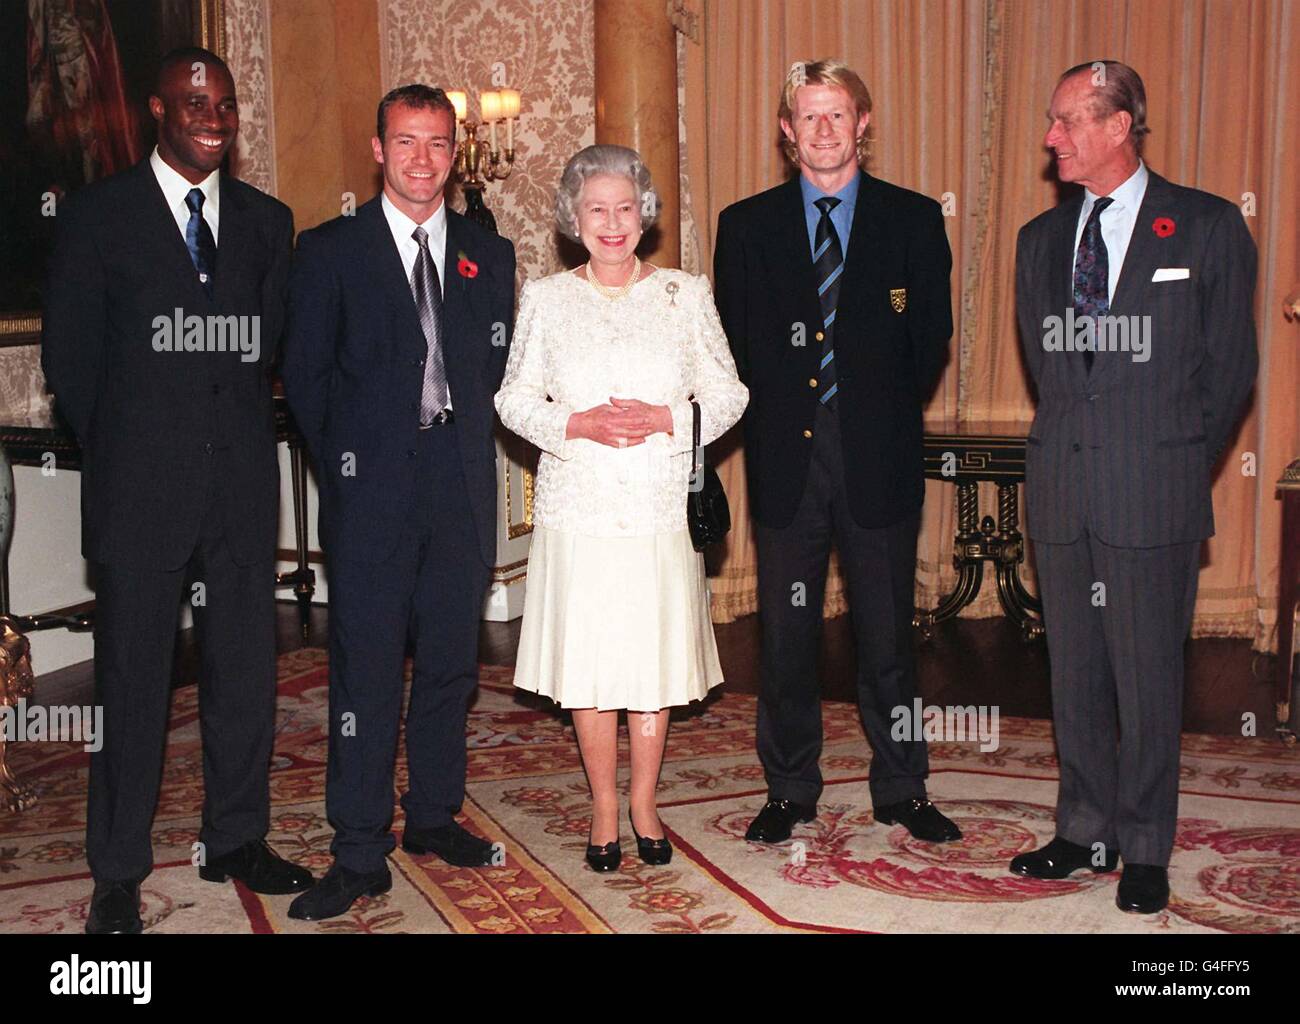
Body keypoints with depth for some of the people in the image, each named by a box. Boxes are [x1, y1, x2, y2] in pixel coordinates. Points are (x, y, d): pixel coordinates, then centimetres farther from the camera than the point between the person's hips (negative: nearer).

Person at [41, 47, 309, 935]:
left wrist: (243, 432, 5)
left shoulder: (268, 221, 11)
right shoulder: (98, 216, 1)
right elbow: (70, 357, 2)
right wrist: (120, 451, 4)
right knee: (134, 677, 4)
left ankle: (237, 839, 25)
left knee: (247, 667, 9)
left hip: (242, 480, 3)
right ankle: (119, 871, 16)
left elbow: (271, 346, 13)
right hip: (141, 487, -3)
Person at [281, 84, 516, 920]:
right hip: (372, 489, -3)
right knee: (367, 667, -3)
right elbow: (305, 377, 2)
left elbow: (497, 369, 12)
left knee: (451, 660, 11)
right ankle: (360, 853, 6)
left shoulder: (490, 256, 11)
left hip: (462, 485, 3)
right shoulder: (330, 251, 3)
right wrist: (346, 465, -2)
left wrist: (463, 442, 2)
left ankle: (435, 817, 26)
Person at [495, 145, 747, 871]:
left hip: (661, 509, 0)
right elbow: (514, 397, 5)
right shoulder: (546, 298, 5)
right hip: (579, 510, 0)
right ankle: (604, 809, 20)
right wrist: (575, 424, -12)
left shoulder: (686, 293, 4)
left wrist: (666, 419, -13)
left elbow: (729, 394, 4)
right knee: (589, 659, 4)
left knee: (656, 655, 5)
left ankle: (644, 805, 22)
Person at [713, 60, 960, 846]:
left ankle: (901, 790, 22)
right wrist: (778, 418, 2)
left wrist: (884, 414, 2)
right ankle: (790, 790, 21)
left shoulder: (914, 219, 5)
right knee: (787, 636, 8)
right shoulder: (747, 225, 7)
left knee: (888, 634, 7)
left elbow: (931, 338, 5)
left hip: (879, 459, -1)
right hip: (786, 458, 1)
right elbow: (736, 342, 7)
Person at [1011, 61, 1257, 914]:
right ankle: (1087, 833, 26)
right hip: (1061, 492, 5)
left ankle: (1145, 851, 17)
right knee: (1075, 675, 12)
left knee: (1148, 679, 3)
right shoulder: (1041, 238, 12)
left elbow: (1232, 369, 2)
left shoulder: (1209, 228, -2)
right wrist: (1076, 441, 11)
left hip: (1155, 500, -4)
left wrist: (1178, 466, 5)